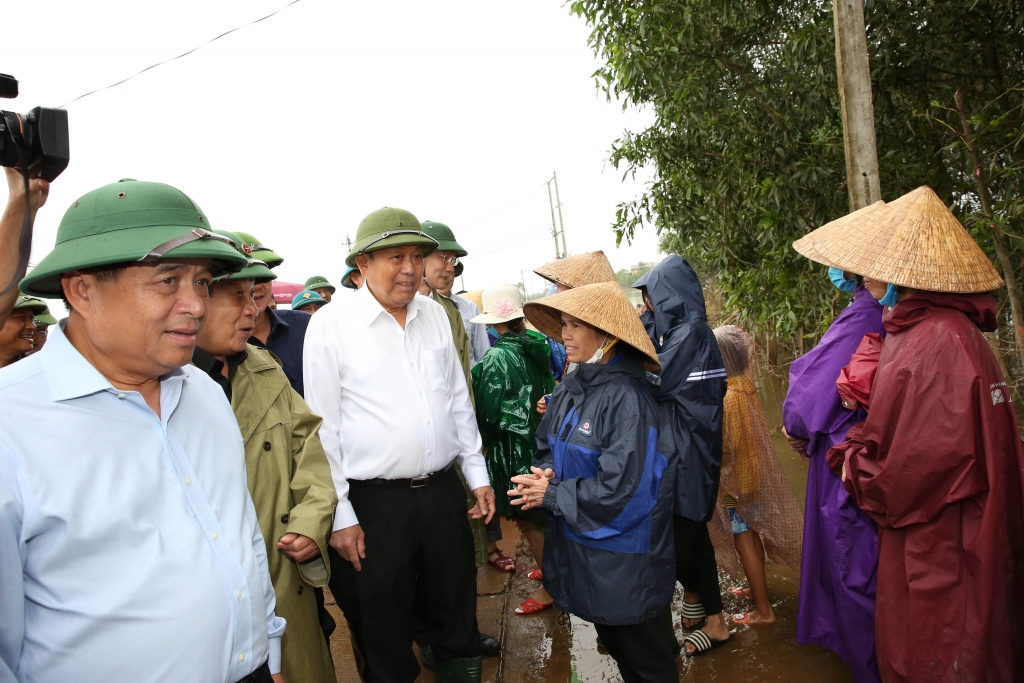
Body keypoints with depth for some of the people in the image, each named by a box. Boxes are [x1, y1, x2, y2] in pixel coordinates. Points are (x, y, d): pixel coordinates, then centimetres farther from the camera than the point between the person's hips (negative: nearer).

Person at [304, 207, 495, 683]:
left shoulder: (435, 315, 5)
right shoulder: (331, 324, -9)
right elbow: (324, 426, -8)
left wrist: (477, 473, 12)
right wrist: (340, 515, -8)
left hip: (444, 491, 4)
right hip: (374, 501, -4)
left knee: (456, 605, 19)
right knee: (384, 629, 13)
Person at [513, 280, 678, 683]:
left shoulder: (626, 396, -23)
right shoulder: (569, 389, 1)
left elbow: (620, 487, -26)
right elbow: (547, 448, 10)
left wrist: (552, 496, -17)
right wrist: (544, 475, -12)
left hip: (625, 561, -7)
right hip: (579, 545, 8)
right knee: (614, 644, 25)